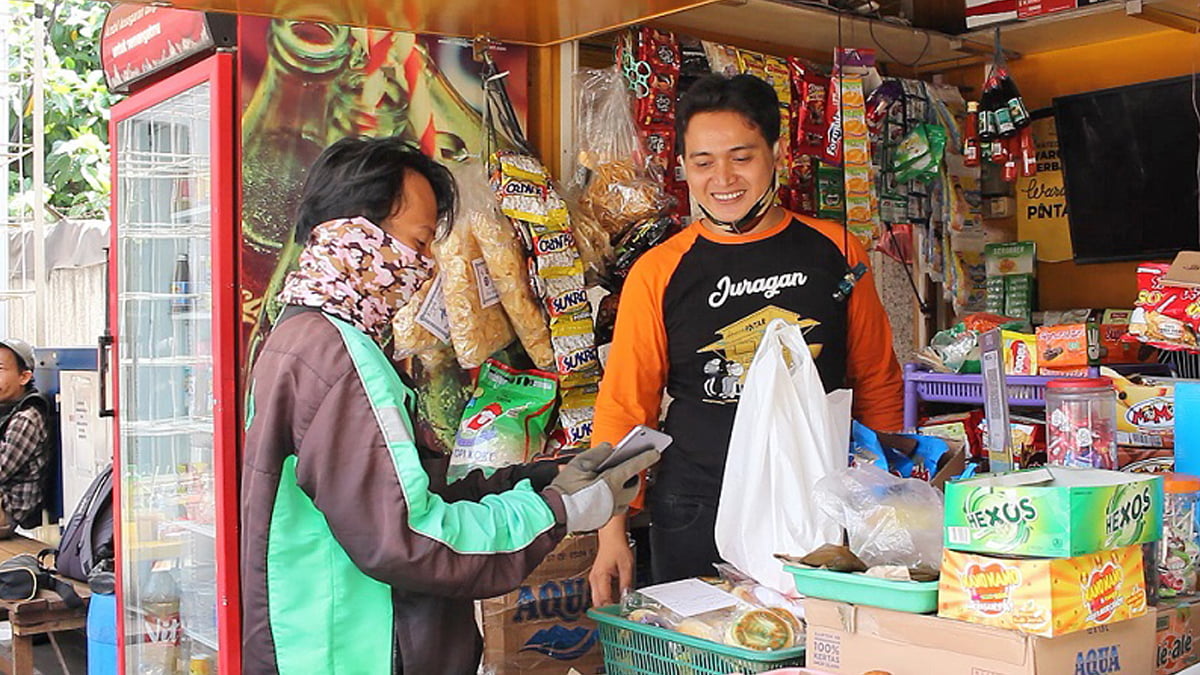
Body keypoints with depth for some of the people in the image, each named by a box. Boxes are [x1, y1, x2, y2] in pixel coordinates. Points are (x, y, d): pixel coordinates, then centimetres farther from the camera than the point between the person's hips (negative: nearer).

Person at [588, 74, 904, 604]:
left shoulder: (835, 251, 4)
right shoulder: (658, 273, 0)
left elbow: (878, 382, 11)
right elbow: (623, 407, 1)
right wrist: (612, 535, -5)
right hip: (695, 519, -1)